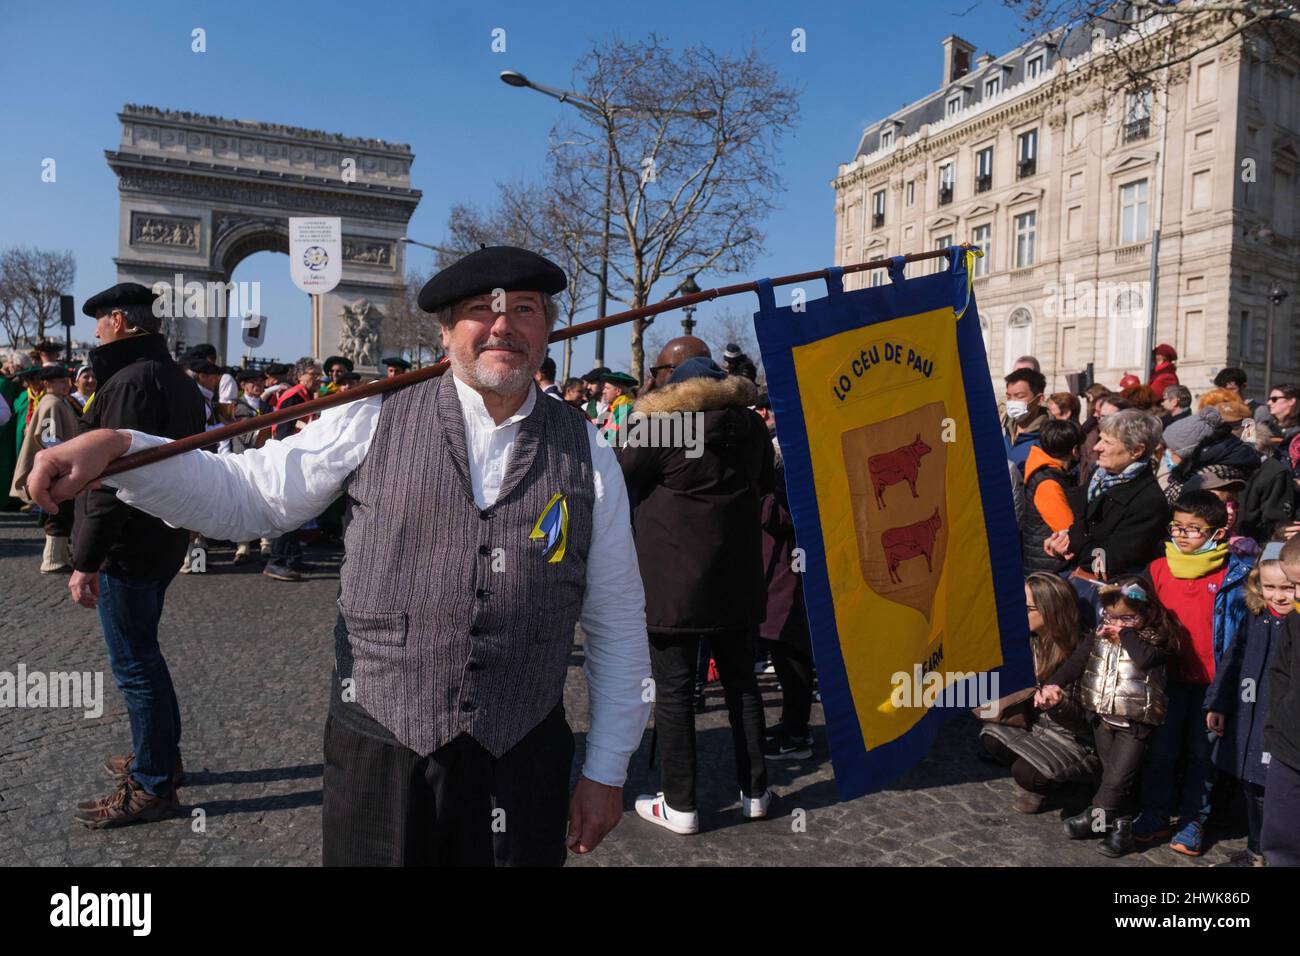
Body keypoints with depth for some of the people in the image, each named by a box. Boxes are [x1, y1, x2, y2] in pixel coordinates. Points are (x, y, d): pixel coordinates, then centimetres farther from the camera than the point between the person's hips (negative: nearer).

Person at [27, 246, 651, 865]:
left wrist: (606, 769, 3)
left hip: (524, 763, 1)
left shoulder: (588, 454, 0)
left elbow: (617, 620, 2)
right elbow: (242, 495, 2)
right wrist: (117, 447, -14)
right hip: (379, 750, 0)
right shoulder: (373, 424, -2)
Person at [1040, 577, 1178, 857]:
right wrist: (1052, 685, -18)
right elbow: (1076, 662, -4)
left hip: (1135, 723, -5)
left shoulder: (1155, 640, -9)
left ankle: (1094, 818, 14)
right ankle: (1122, 825, 29)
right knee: (1112, 774, 15)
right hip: (1102, 718, 5)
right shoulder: (1099, 637, 4)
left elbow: (1146, 658, -31)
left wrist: (1126, 633, -19)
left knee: (1118, 778, -4)